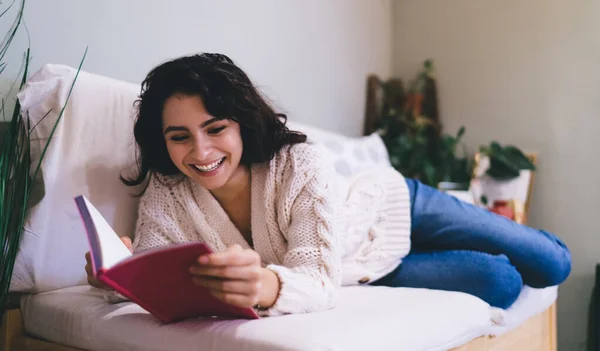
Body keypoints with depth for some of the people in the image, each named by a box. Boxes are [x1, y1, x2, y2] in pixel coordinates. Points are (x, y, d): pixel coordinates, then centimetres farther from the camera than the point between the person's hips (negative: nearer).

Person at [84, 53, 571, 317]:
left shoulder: (301, 166, -37)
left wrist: (268, 287, -67)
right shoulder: (165, 197, -25)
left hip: (395, 209, -1)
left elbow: (320, 277, -43)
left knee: (553, 266, 7)